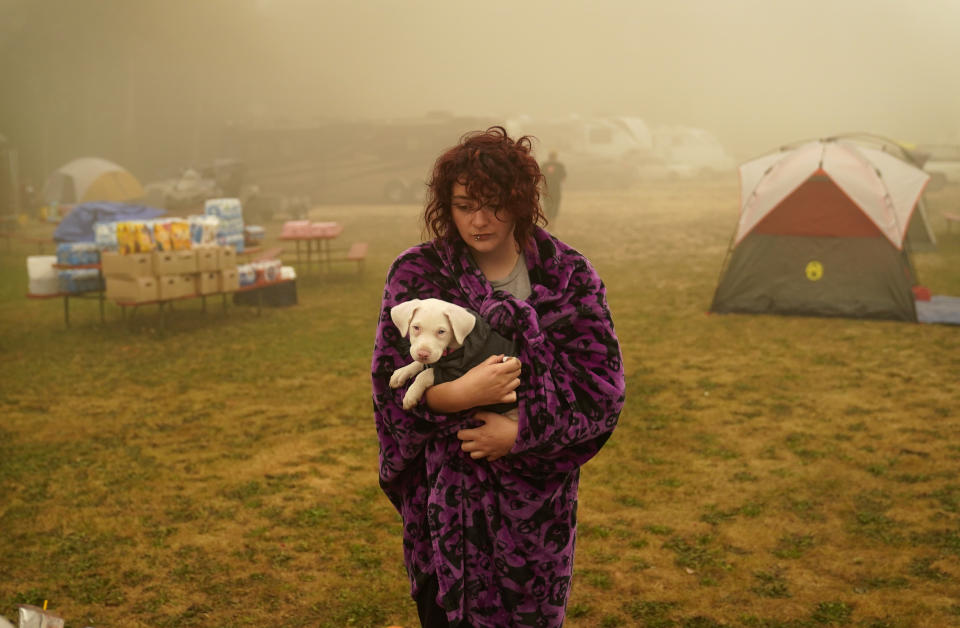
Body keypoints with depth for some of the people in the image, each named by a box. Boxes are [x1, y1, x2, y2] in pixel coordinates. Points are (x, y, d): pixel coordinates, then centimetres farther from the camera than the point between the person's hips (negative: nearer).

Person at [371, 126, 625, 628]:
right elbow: (389, 387, -5)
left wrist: (522, 432, -17)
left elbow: (604, 386, -5)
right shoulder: (417, 275, -4)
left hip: (537, 493, 1)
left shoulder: (568, 275, -2)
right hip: (447, 495, -1)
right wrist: (456, 395, -25)